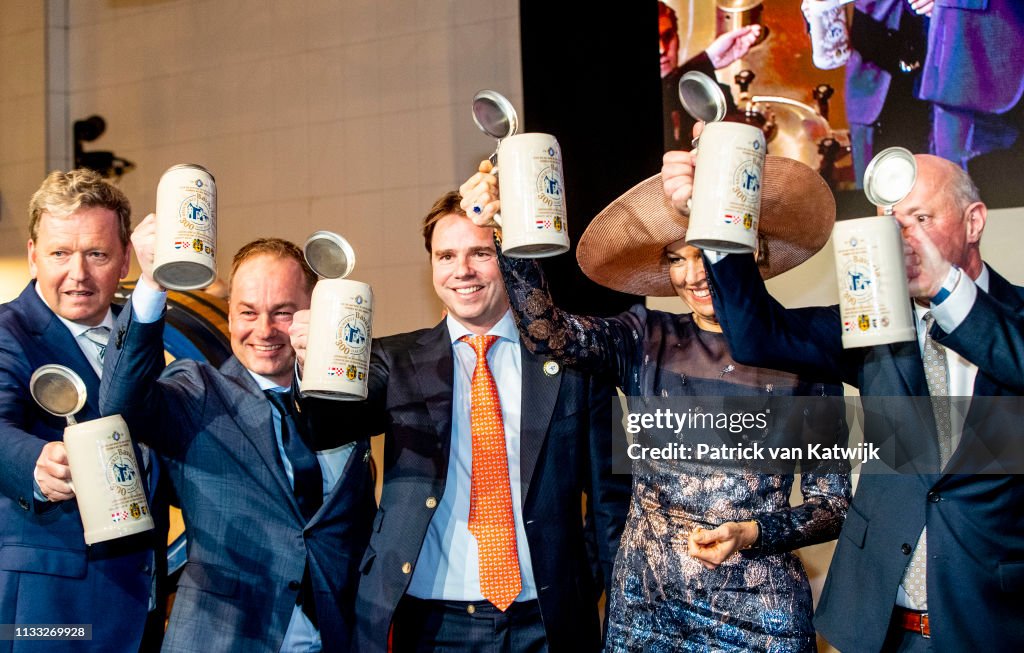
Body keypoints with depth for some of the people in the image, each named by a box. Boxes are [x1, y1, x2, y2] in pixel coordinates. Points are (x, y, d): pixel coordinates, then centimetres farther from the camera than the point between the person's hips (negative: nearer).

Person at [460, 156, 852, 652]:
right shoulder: (647, 341, 0)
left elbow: (833, 502, 0)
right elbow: (547, 332, -18)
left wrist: (752, 533, -16)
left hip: (758, 613, -1)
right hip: (645, 607, 2)